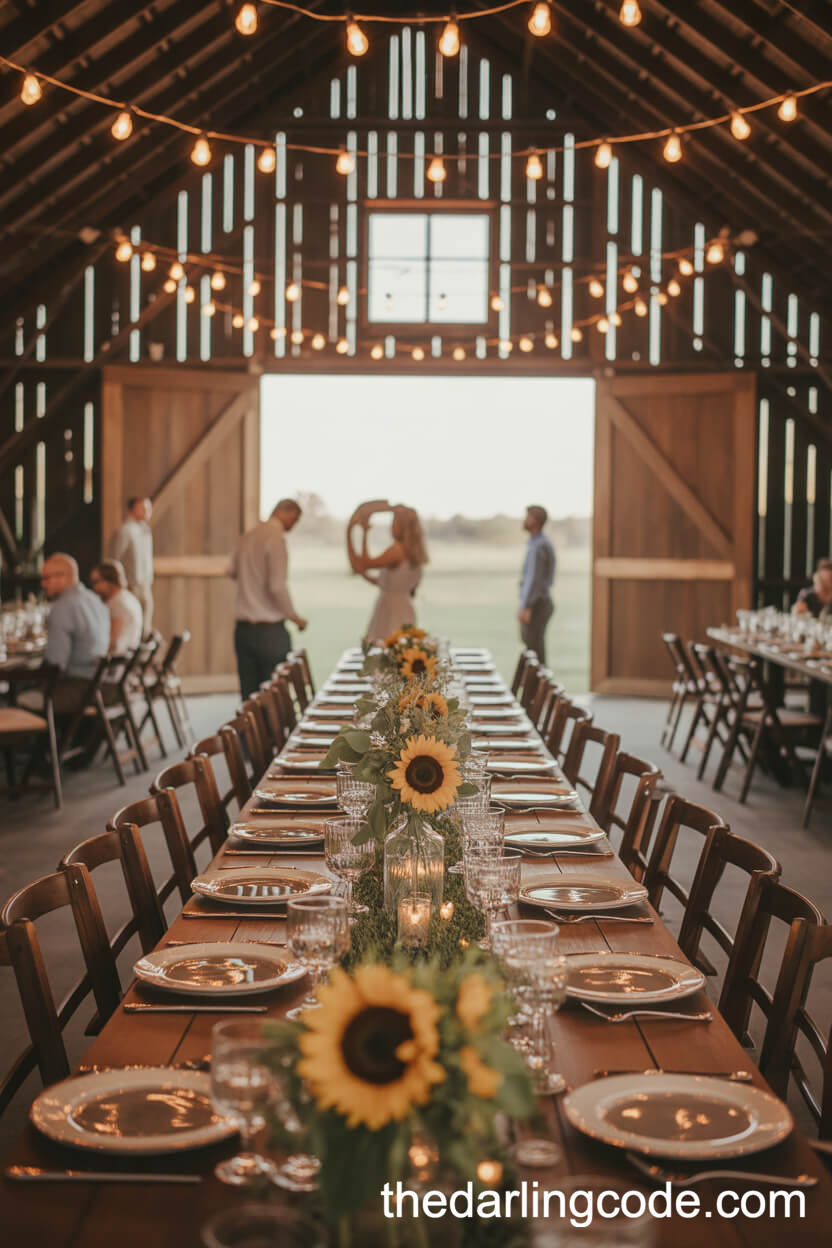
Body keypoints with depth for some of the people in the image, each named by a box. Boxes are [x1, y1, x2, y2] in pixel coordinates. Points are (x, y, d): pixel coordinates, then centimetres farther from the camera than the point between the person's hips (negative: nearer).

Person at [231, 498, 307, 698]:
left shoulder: (248, 536, 10)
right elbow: (277, 586, -19)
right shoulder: (275, 538, -14)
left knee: (249, 693, 9)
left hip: (242, 628, 8)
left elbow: (234, 571, 27)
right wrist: (294, 616, -6)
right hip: (269, 629, -7)